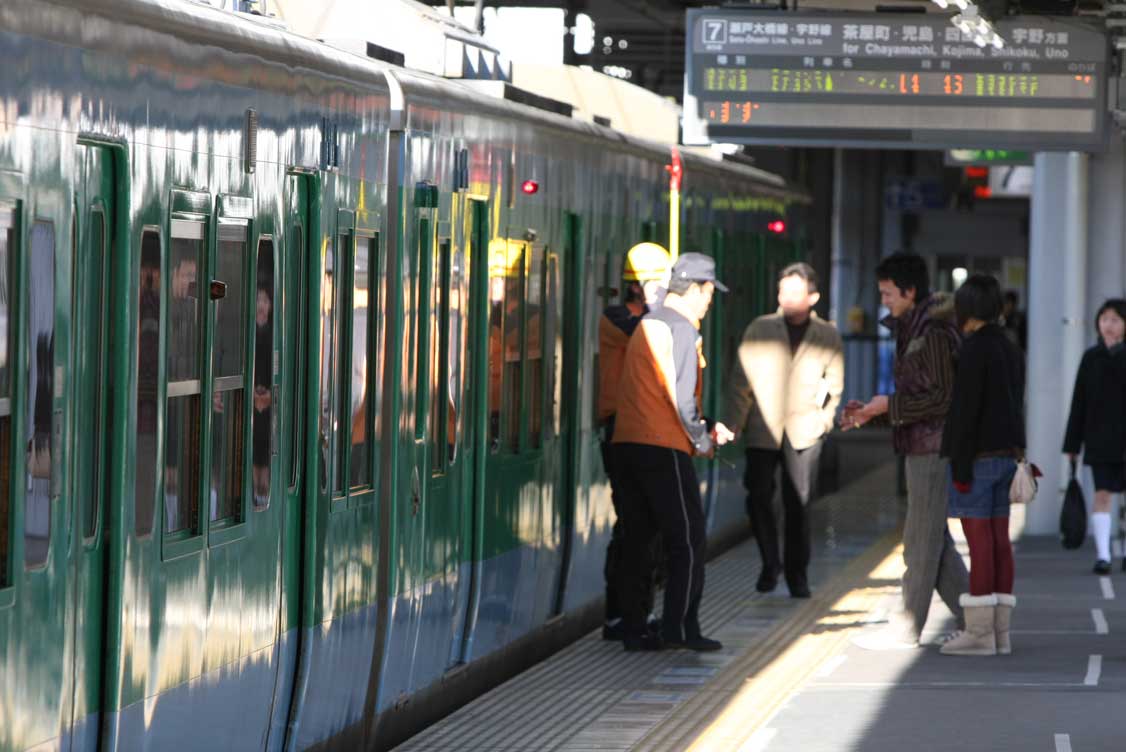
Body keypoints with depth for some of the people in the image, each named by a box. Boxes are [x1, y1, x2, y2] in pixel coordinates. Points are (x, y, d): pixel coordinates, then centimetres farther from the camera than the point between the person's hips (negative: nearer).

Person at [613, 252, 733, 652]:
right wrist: (703, 440, 0)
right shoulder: (682, 329, -9)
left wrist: (704, 428, 20)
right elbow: (681, 396, -15)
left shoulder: (646, 324, 19)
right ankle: (680, 626, -6)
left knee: (636, 539, 9)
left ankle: (634, 629, 8)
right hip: (664, 448, -8)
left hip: (627, 443, 8)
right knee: (687, 539, -2)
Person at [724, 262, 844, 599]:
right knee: (758, 498, -8)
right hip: (763, 429, 0)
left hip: (804, 431, 0)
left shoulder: (827, 336, 7)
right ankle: (770, 564, 13)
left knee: (798, 505, -2)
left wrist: (823, 419, 4)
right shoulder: (759, 330, 6)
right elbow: (741, 378, 6)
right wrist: (734, 422, -1)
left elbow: (834, 383, 14)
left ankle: (797, 575, 10)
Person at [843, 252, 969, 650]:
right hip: (921, 448, 10)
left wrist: (889, 404, -16)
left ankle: (907, 628, 3)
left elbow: (942, 397, -21)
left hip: (932, 448, -10)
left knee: (922, 539, -3)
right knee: (935, 539, 12)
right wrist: (872, 412, 11)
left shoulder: (934, 334, -15)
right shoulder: (912, 330, 16)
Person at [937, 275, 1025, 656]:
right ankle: (999, 631, 9)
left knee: (979, 539, -8)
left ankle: (979, 632, -8)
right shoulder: (1012, 350, 13)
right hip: (1007, 453, 9)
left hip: (978, 454, -9)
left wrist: (960, 466, -17)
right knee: (999, 539, 8)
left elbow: (966, 409, -17)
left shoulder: (975, 349, -14)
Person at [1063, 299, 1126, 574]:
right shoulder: (1091, 357, 5)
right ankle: (1102, 554, -7)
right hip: (1099, 438, 1)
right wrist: (1073, 443, 6)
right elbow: (1080, 402, 7)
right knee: (1102, 494, -5)